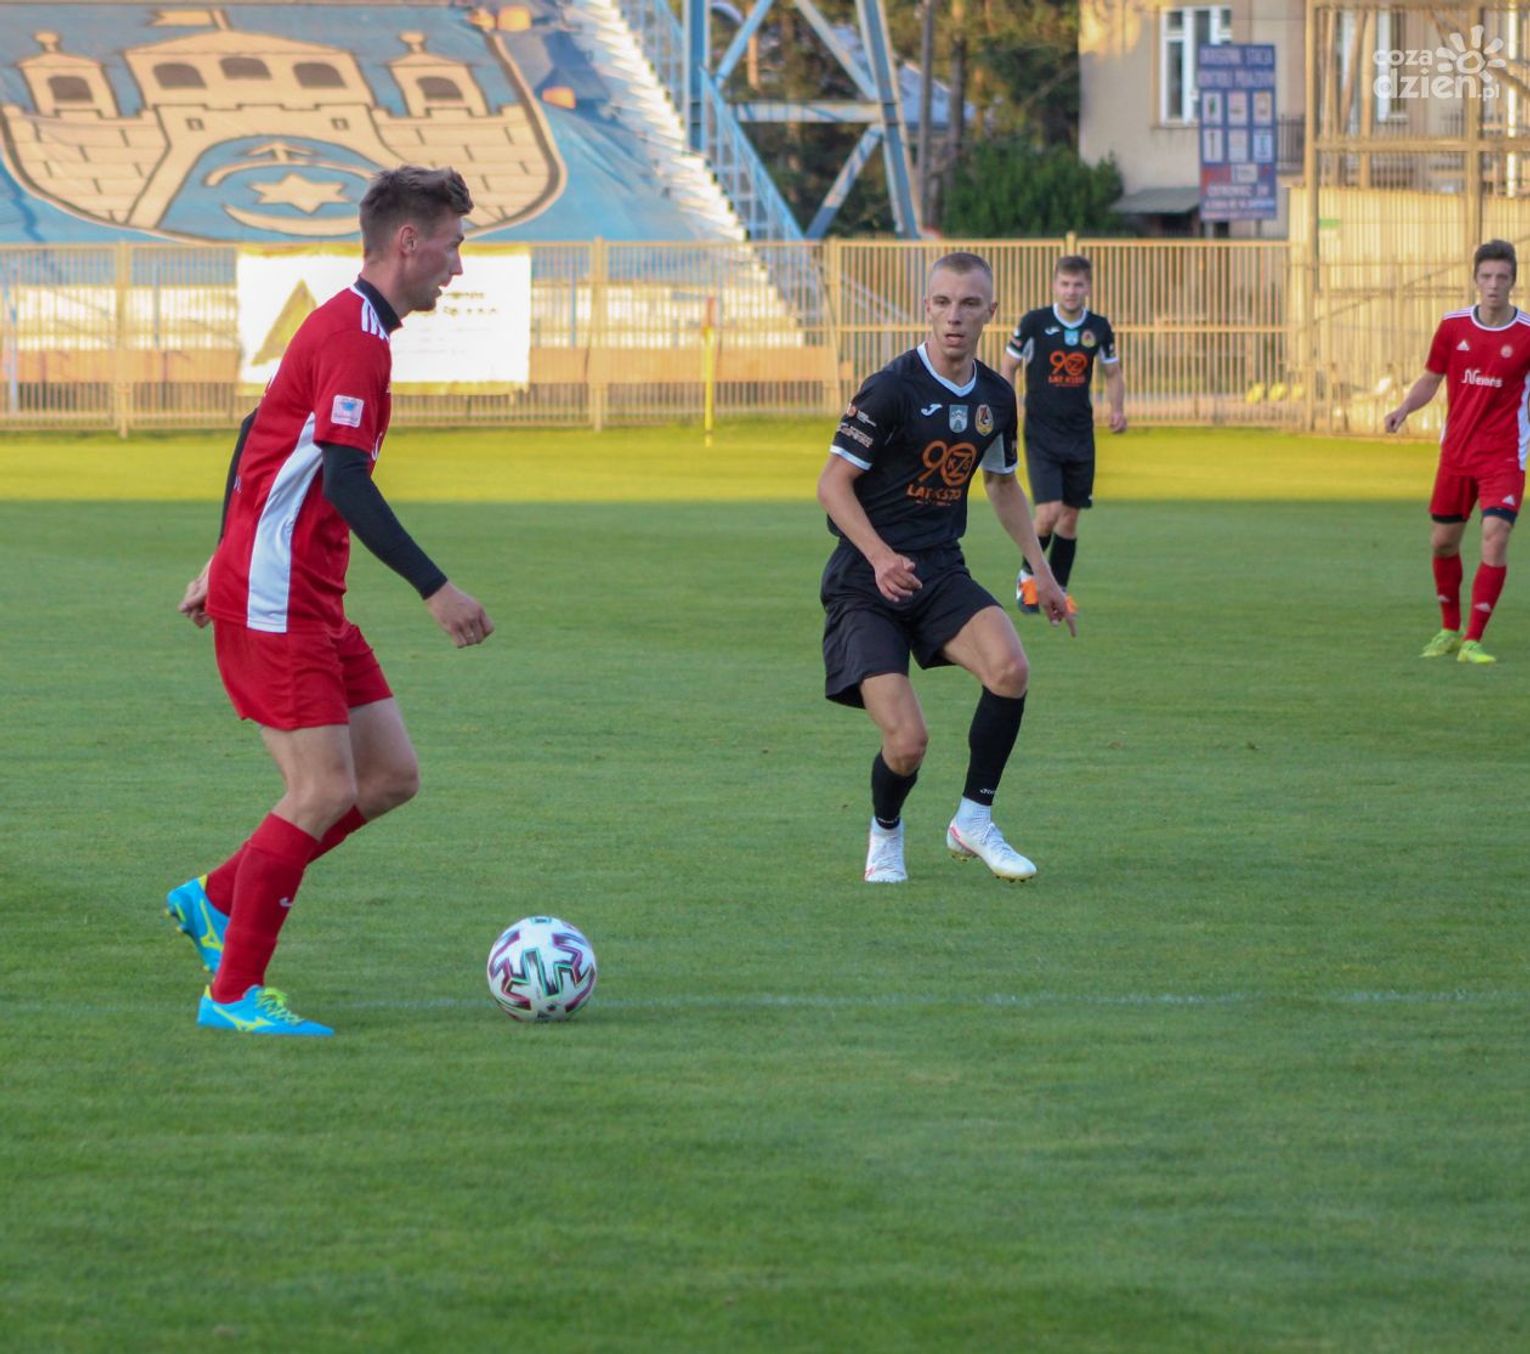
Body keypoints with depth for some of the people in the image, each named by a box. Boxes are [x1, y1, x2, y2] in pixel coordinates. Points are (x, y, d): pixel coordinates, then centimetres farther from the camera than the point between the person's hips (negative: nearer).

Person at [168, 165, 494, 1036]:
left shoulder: (349, 328, 16)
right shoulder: (355, 337, -16)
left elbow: (256, 438, 24)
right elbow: (345, 483, -24)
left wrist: (223, 565, 29)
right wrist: (435, 588, -24)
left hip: (314, 605, 10)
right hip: (274, 604, -10)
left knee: (392, 774, 7)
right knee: (325, 791, -11)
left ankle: (214, 899, 16)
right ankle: (234, 993, -4)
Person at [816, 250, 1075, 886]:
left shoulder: (995, 397, 6)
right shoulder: (892, 388, -14)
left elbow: (1002, 483, 25)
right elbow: (832, 483, -12)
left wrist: (1041, 571, 22)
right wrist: (880, 556, -26)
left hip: (942, 573, 5)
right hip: (865, 586, -5)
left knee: (1010, 668, -26)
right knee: (907, 742, -17)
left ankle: (974, 821, -5)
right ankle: (885, 831, 19)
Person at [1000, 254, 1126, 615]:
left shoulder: (1099, 328, 1)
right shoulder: (1034, 322, -8)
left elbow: (1112, 372, 14)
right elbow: (1008, 366, 1)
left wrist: (1117, 409, -3)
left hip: (1080, 436, 3)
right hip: (1041, 434, -3)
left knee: (1070, 517, 7)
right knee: (1049, 512, -14)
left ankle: (1058, 590, 19)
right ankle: (1028, 577, 10)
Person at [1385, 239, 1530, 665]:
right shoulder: (1453, 326, 1)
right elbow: (1430, 379, 11)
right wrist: (1403, 409, -7)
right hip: (1456, 451, 4)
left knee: (1495, 537, -17)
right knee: (1443, 541, 10)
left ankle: (1473, 641, -13)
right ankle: (1449, 629, 31)